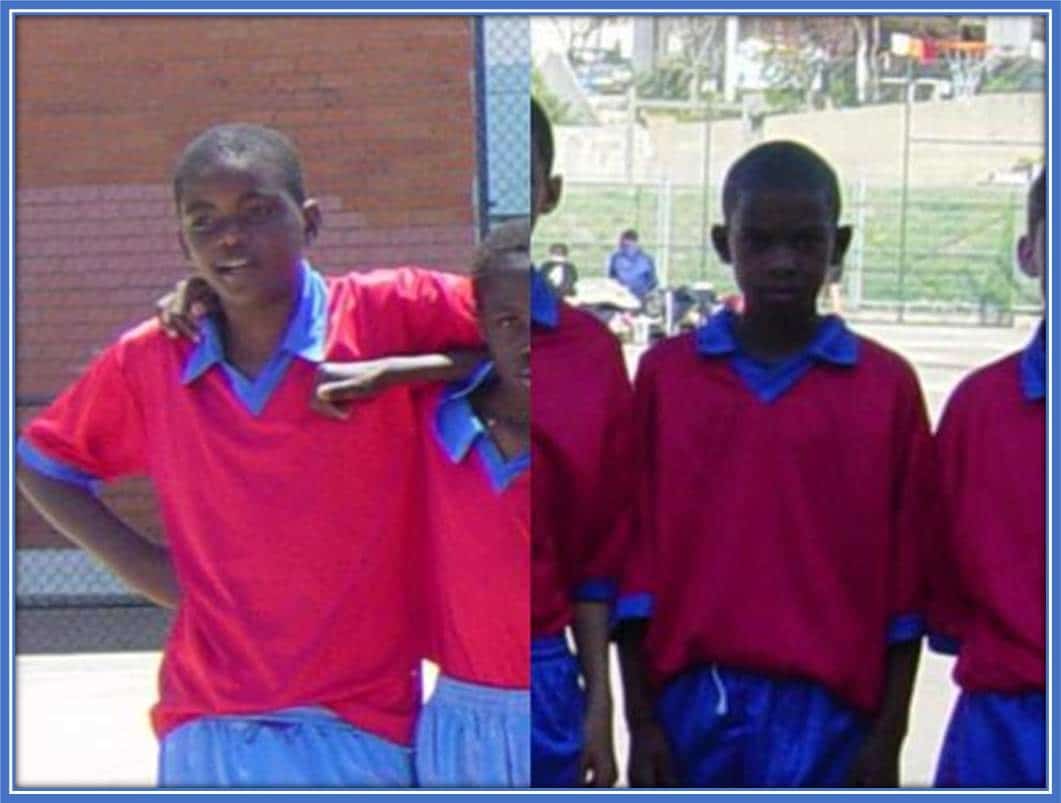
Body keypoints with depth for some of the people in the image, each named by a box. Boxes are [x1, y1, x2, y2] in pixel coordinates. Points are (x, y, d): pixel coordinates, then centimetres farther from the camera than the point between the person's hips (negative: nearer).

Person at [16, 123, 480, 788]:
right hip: (206, 733, 3)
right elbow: (43, 463, 18)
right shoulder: (147, 363, 3)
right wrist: (138, 563, 6)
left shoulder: (386, 317, -7)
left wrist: (410, 369, -18)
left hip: (358, 733, -3)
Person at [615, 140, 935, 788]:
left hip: (825, 712, -1)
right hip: (691, 704, 1)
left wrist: (888, 733, 0)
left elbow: (906, 573, 3)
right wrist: (641, 719, 1)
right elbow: (635, 552, 4)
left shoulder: (888, 385, 1)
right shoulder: (666, 374, 3)